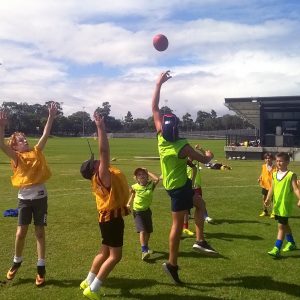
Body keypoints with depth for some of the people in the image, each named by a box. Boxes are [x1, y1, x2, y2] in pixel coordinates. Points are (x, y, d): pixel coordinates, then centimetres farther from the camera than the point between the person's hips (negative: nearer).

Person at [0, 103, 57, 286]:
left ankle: (41, 268, 16)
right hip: (24, 198, -1)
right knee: (21, 232, 5)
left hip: (40, 197, 1)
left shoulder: (37, 152, 6)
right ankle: (17, 262, 31)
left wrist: (51, 117, -7)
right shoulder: (16, 157, 0)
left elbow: (46, 135, 1)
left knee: (40, 232, 7)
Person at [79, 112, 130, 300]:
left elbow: (104, 154, 16)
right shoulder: (102, 176, -21)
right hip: (112, 217, -10)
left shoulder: (104, 174, 5)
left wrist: (102, 128, 12)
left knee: (105, 252, 20)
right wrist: (100, 128, -33)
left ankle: (88, 282, 32)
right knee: (115, 255, -3)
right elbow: (104, 152, -31)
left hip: (112, 216, 10)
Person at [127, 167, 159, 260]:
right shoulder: (135, 187, -9)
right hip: (137, 212, -3)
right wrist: (128, 203, 1)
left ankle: (146, 247, 40)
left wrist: (148, 172, -17)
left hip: (147, 211, 3)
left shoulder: (151, 185, -10)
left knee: (148, 231, 16)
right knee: (142, 231, -18)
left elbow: (157, 179, -29)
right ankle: (144, 251, -22)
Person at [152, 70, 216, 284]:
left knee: (199, 203, 24)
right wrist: (209, 155, 14)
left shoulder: (160, 137, -9)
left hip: (172, 185, 8)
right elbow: (203, 160, -9)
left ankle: (200, 240, 20)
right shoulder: (183, 147, -24)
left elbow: (155, 108, -4)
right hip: (180, 187, -8)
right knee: (178, 225, 0)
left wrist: (158, 84, -4)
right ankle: (172, 264, 5)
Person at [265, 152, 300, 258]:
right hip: (277, 204, 7)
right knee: (285, 224, 21)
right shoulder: (275, 174, 7)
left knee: (281, 226, -7)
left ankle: (276, 249, -6)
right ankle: (291, 243, 40)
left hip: (285, 205, -7)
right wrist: (268, 199, -8)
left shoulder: (291, 175, -11)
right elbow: (272, 188, 6)